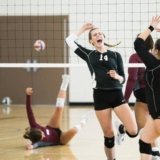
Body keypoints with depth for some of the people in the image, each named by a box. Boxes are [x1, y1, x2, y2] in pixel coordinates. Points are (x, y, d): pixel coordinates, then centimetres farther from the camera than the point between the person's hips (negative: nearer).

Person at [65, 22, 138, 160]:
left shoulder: (115, 55, 8)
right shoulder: (89, 55, 9)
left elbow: (123, 79, 8)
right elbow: (69, 40, 9)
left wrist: (117, 76, -13)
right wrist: (83, 29, 16)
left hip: (117, 95, 0)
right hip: (100, 97, 0)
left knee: (133, 131, -12)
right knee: (108, 135, 1)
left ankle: (121, 129, 23)